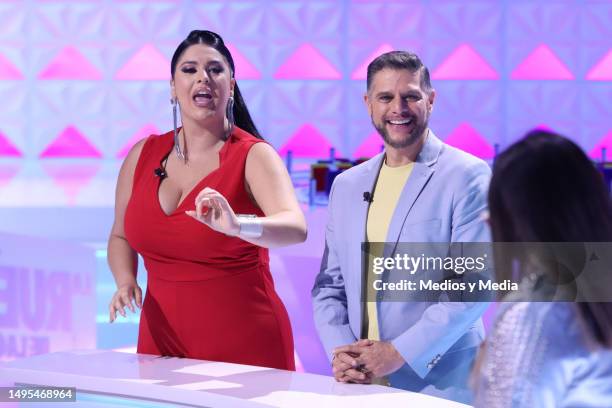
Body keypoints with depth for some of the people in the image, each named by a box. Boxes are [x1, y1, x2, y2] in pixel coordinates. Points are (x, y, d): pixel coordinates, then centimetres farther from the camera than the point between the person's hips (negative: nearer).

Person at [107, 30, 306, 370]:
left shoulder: (253, 156, -10)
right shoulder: (144, 155, 3)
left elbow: (296, 227, -28)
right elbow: (121, 236, 16)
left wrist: (238, 226, -47)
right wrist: (125, 281, -4)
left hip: (244, 344, -4)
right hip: (162, 340, 4)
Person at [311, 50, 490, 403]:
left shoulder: (467, 176, -4)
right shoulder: (347, 186, 13)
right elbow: (329, 284, 14)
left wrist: (400, 353, -16)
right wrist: (339, 350, -4)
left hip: (438, 384, -4)